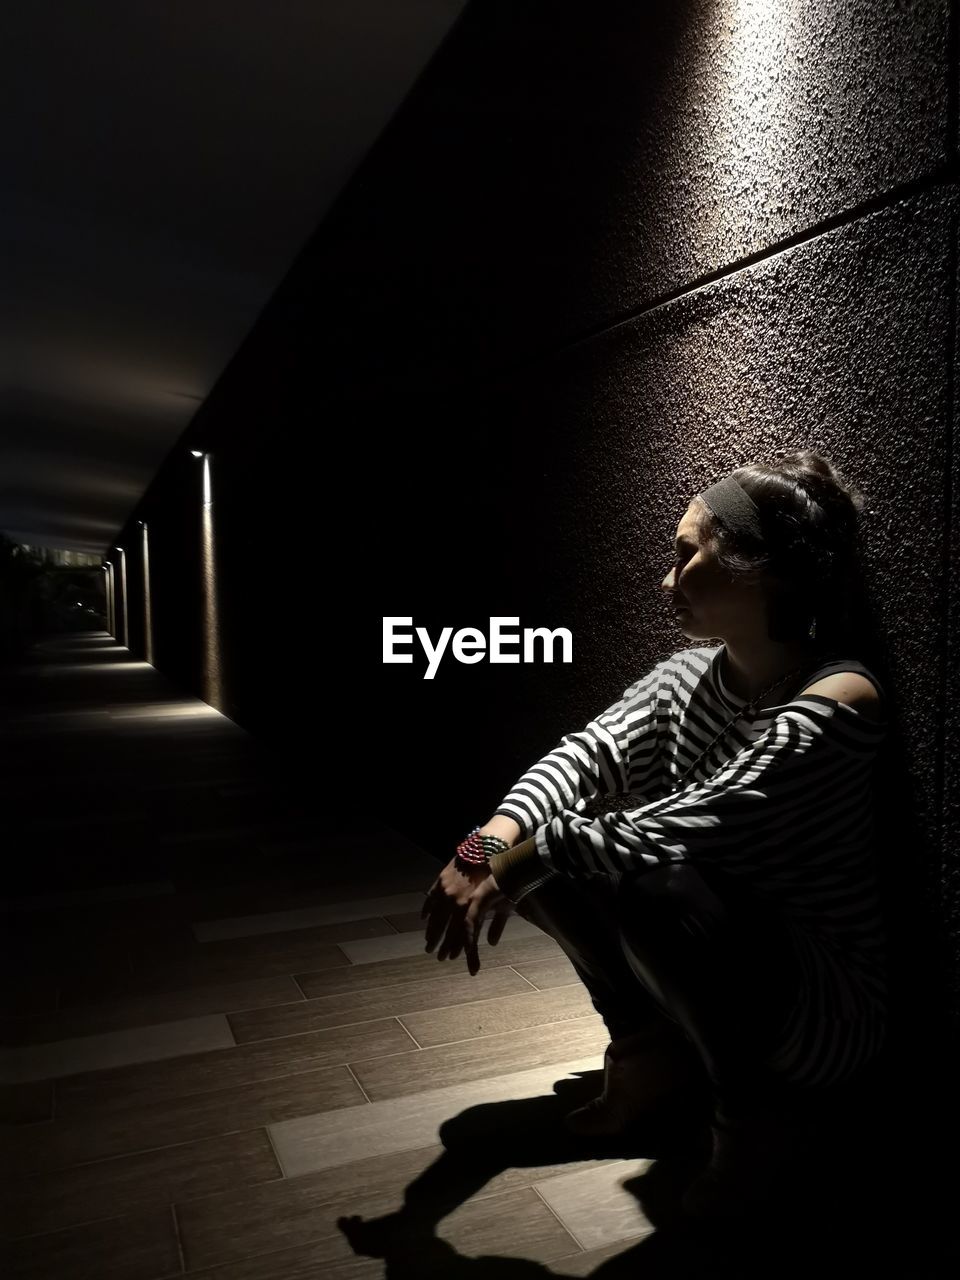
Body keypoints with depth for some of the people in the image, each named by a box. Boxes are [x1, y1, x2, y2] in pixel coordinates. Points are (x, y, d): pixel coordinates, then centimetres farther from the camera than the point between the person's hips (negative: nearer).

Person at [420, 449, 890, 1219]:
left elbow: (691, 828, -34)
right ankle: (651, 1048, 7)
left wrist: (520, 863, -28)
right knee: (550, 844, -8)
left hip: (825, 1006, -6)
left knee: (646, 882, -35)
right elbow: (589, 755, -11)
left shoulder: (838, 701, -25)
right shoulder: (689, 673, -1)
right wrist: (489, 846, -29)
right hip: (708, 967, 7)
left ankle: (755, 1111, -7)